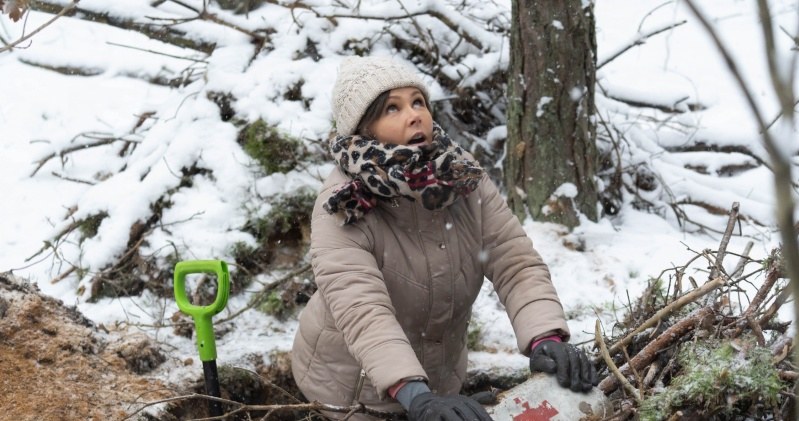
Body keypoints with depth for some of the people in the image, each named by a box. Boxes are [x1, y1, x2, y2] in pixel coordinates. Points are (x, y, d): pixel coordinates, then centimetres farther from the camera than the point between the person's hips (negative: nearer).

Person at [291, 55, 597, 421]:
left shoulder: (463, 176, -11)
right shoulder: (343, 209, -24)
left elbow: (516, 264, -17)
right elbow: (362, 311, -36)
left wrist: (546, 338, -35)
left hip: (441, 377, 5)